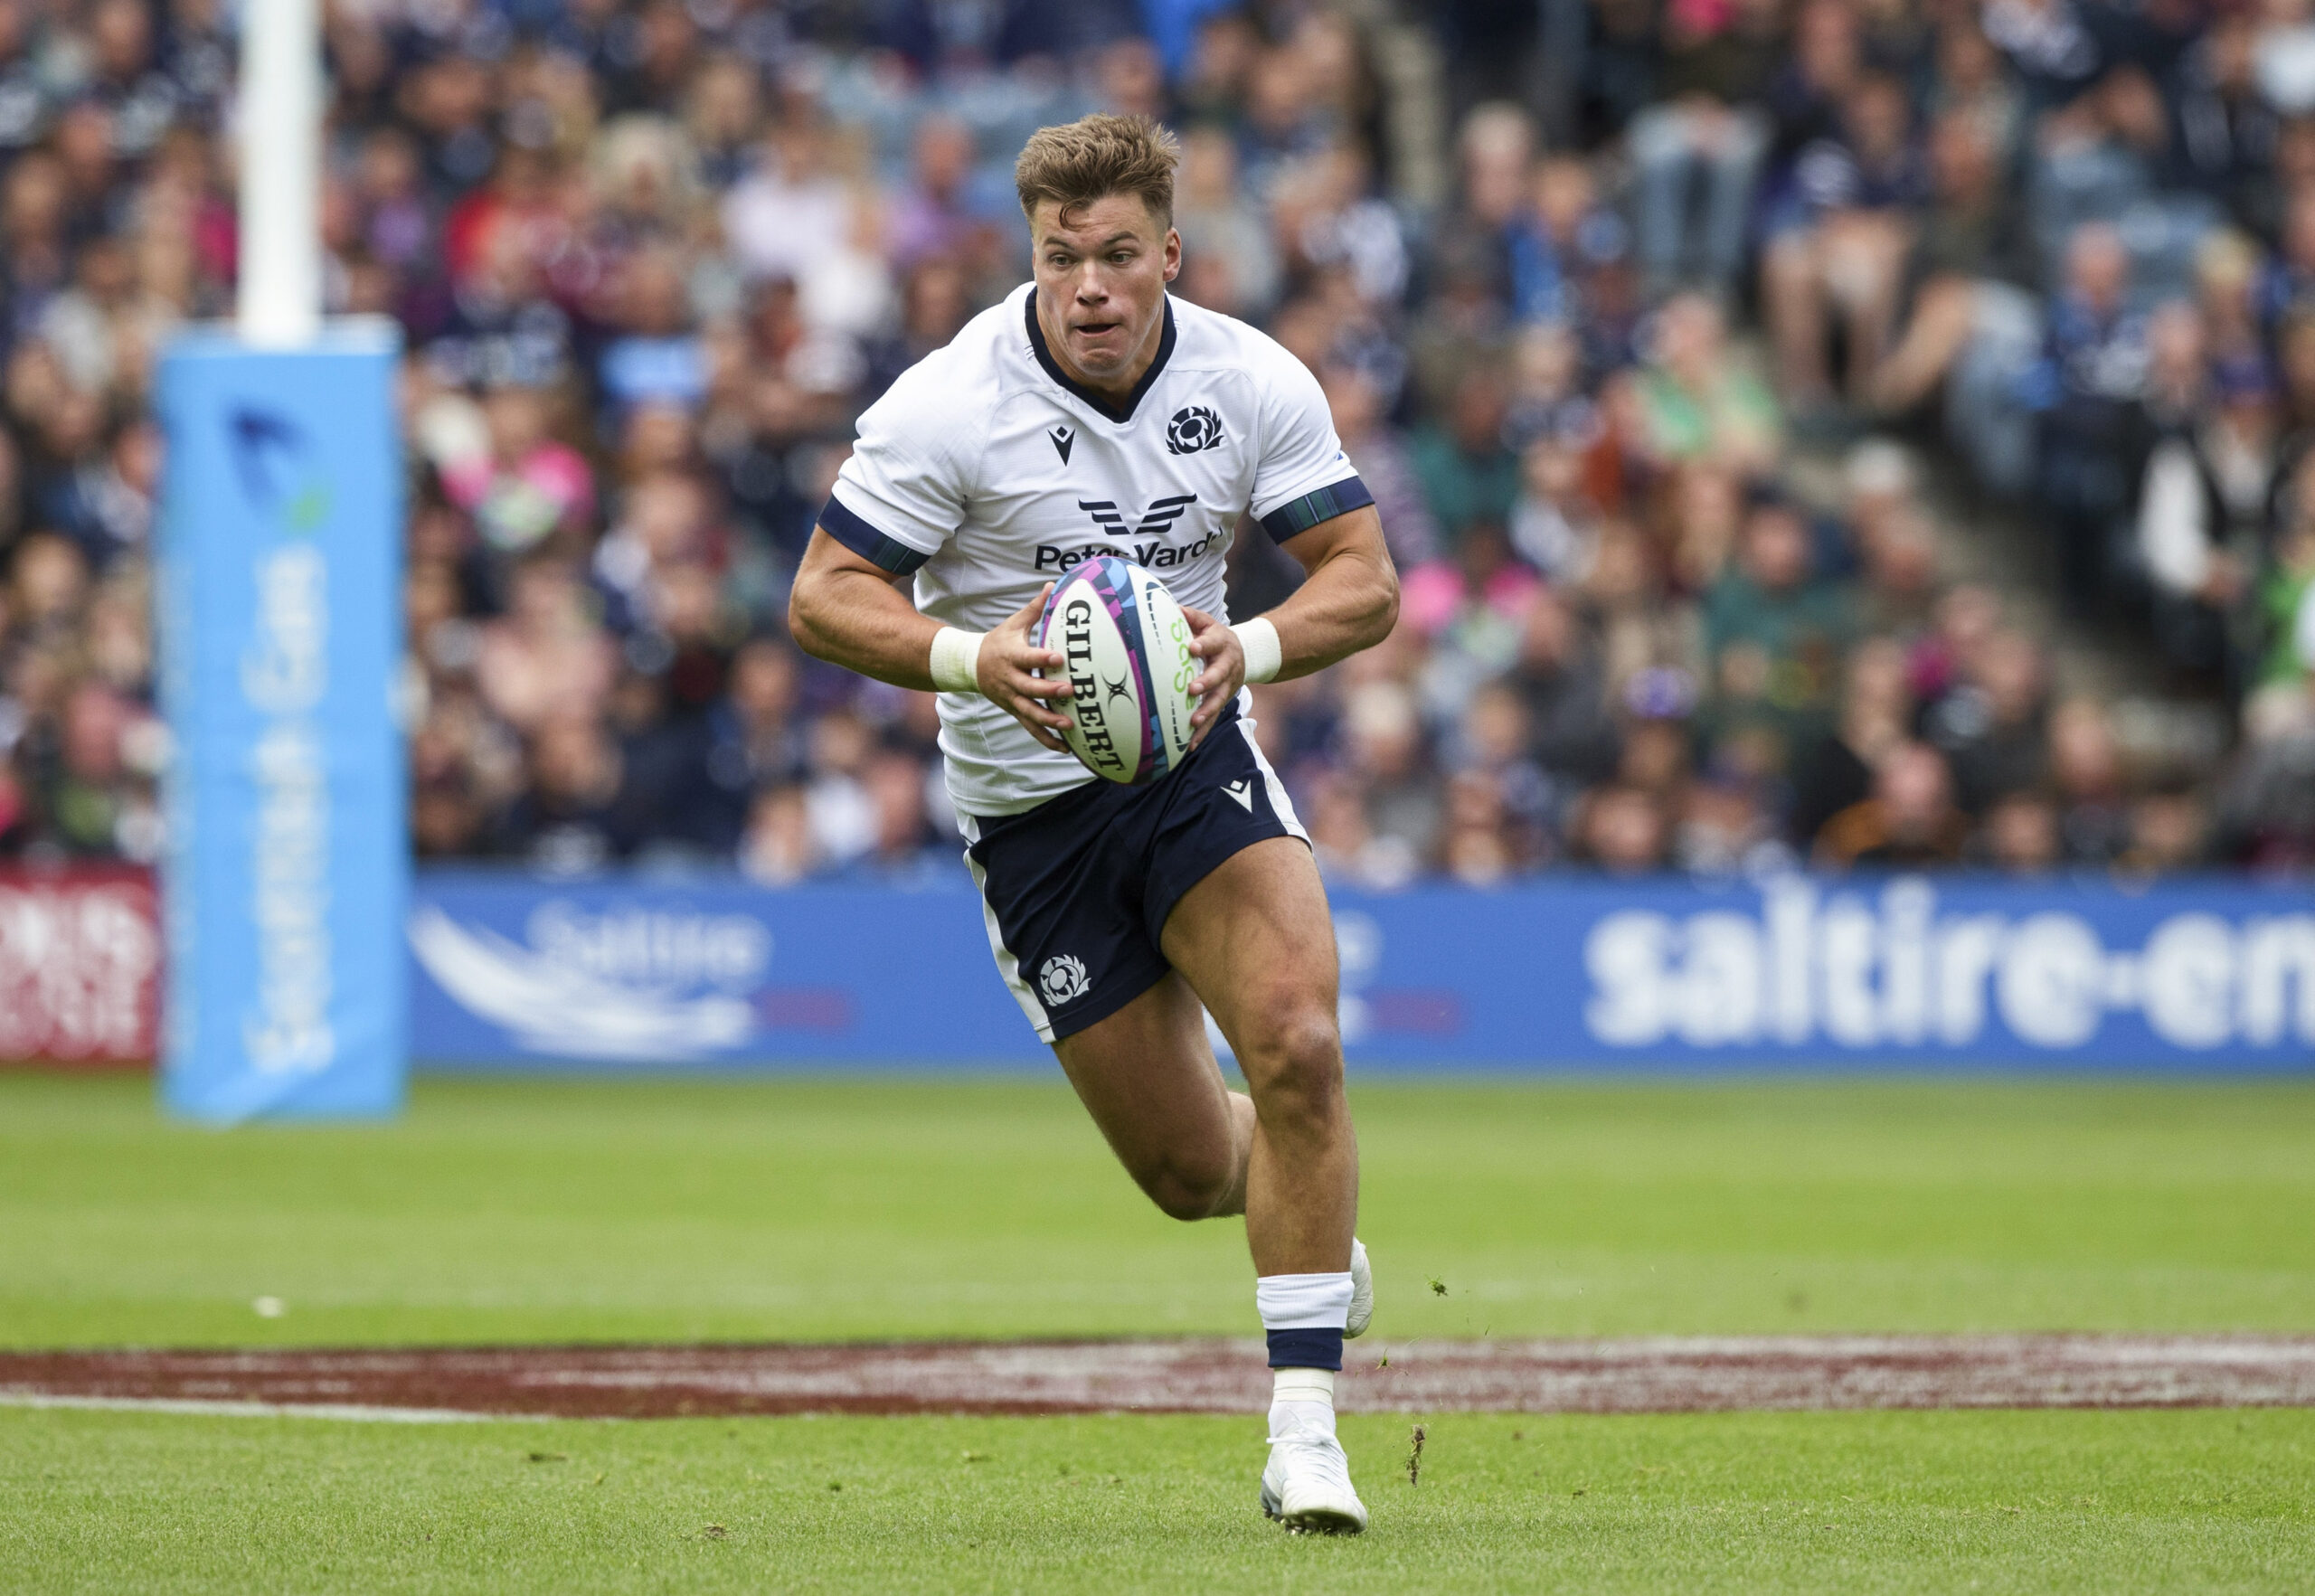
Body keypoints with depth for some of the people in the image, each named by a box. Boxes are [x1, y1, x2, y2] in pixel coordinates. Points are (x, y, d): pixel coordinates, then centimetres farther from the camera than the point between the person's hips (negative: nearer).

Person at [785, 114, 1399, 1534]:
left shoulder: (1255, 386, -8)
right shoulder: (949, 407, -16)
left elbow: (1364, 578, -5)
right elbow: (826, 598, -13)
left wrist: (1255, 647, -26)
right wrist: (974, 655, -31)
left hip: (1195, 748, 1)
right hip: (1029, 799, -1)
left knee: (1297, 1047, -23)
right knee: (1191, 1172, 2)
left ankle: (1305, 1424, -16)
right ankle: (1319, 1242, 41)